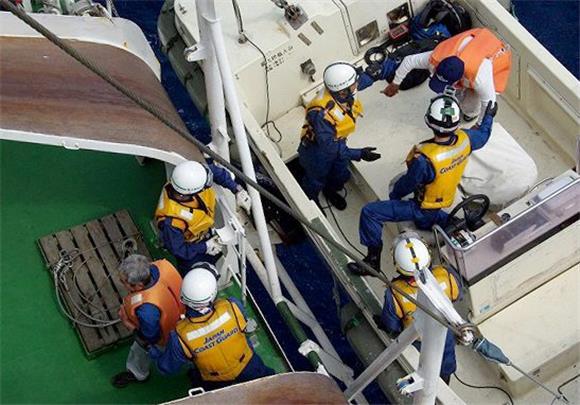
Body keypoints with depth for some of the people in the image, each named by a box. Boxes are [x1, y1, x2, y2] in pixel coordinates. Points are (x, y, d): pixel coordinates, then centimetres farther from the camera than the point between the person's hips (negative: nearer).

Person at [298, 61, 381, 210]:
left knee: (341, 176, 29)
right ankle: (311, 202, 57)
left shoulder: (345, 94, -25)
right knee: (316, 181, 24)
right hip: (317, 151, -6)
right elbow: (329, 147, -36)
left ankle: (330, 191, 62)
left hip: (336, 141, 6)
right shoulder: (321, 113, -45)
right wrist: (359, 154, -37)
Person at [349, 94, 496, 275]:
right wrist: (489, 116, 25)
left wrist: (393, 195, 2)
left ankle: (373, 259, 0)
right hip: (445, 200, 7)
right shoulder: (465, 138, -22)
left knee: (369, 212, -7)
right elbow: (483, 136, 4)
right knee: (424, 223, 41)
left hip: (422, 208, -7)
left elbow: (407, 184, -20)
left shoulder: (424, 160, -40)